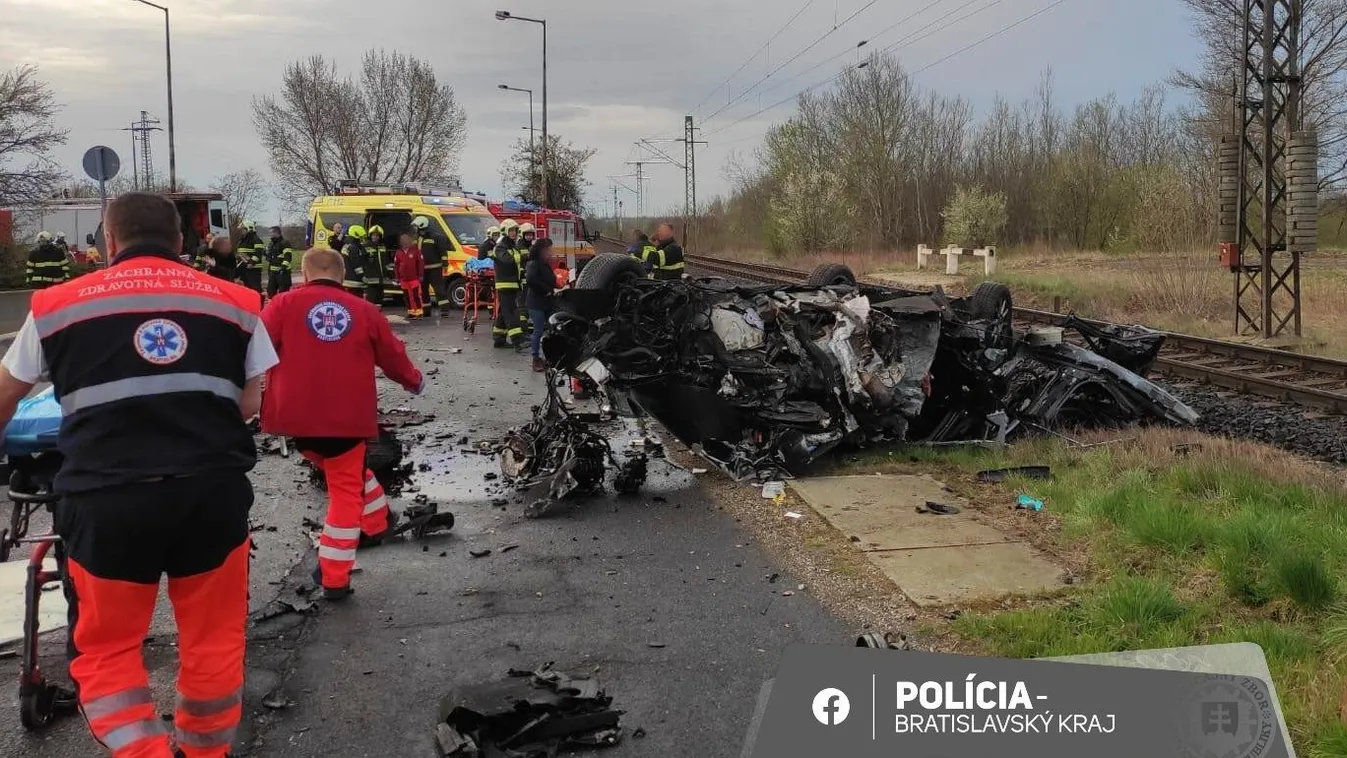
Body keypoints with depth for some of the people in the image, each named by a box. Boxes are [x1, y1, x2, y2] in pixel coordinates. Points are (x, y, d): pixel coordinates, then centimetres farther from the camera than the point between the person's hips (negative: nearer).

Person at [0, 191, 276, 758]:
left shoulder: (56, 305, 9)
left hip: (108, 498, -1)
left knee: (105, 649, 17)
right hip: (213, 491, 1)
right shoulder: (235, 302, 9)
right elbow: (251, 404, 9)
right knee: (213, 640, 19)